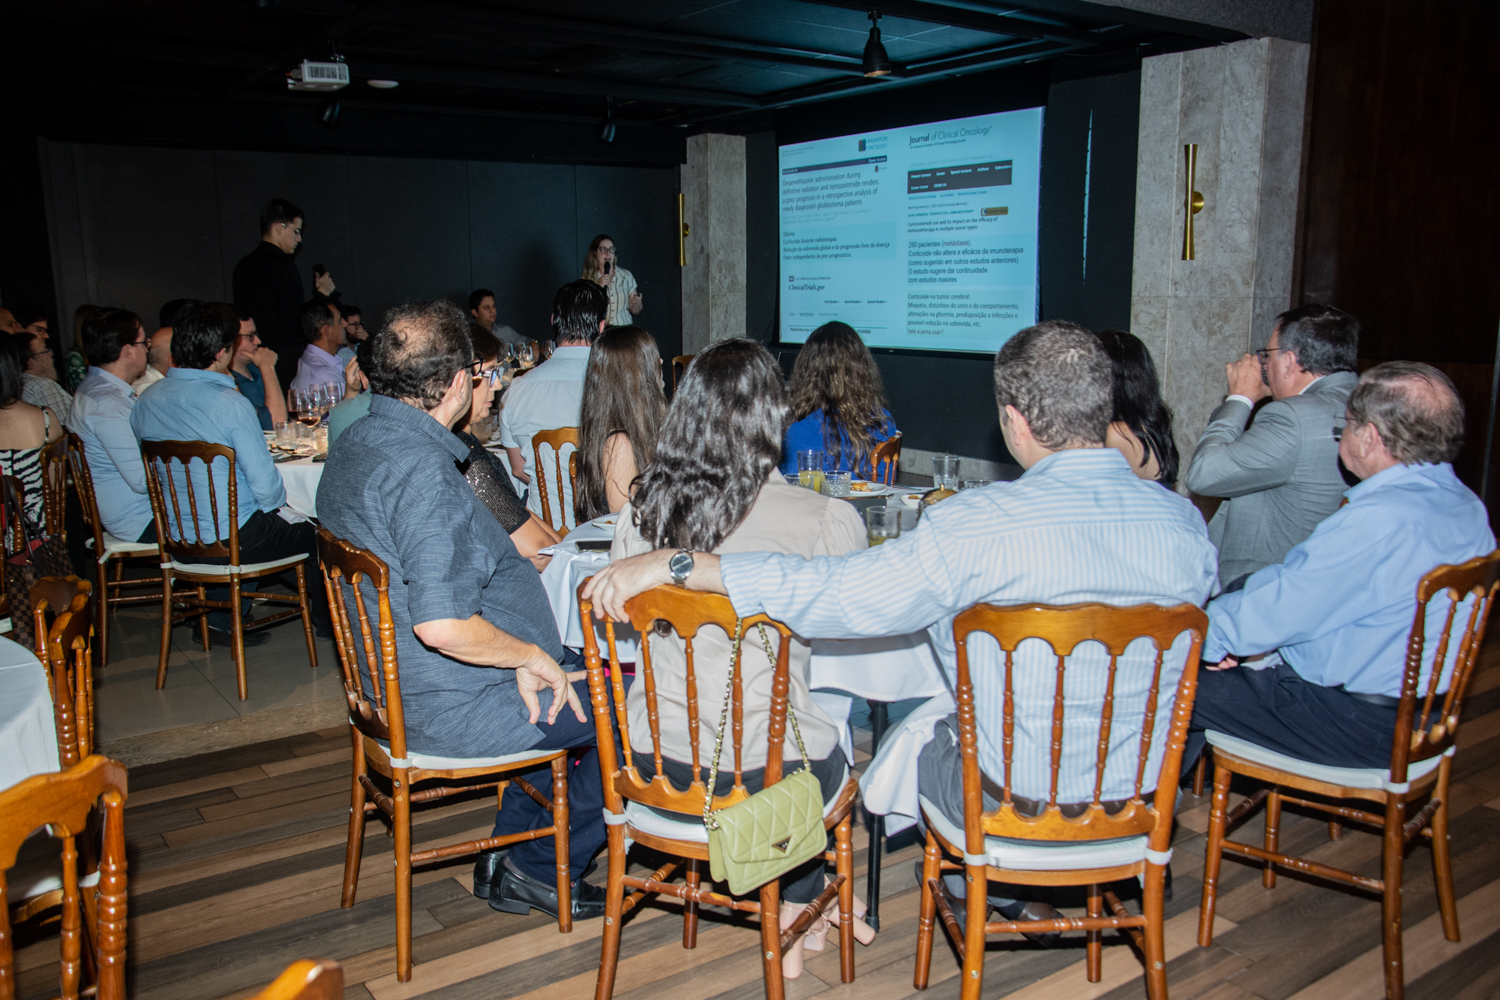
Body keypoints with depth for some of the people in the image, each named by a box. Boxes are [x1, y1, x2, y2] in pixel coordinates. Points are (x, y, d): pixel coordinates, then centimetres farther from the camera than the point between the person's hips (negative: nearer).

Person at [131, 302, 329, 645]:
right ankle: (327, 620, 36)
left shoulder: (146, 401, -2)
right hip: (230, 539, -7)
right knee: (312, 532, 17)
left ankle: (222, 620, 33)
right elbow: (265, 485, -21)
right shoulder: (231, 403, -21)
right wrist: (278, 499, 1)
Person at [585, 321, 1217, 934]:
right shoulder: (1184, 521, -10)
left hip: (1013, 801, -4)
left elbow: (835, 592, -29)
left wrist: (674, 563, -23)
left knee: (912, 730, 28)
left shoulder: (982, 524, -26)